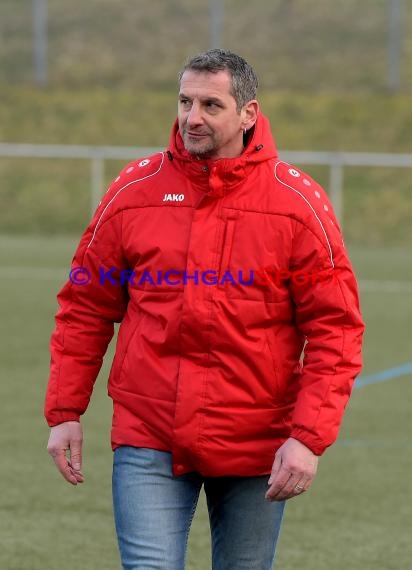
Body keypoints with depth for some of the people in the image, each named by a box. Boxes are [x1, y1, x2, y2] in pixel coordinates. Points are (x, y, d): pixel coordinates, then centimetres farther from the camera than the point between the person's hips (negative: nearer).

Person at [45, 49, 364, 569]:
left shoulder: (299, 204, -4)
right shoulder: (134, 191, 1)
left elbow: (334, 329, -5)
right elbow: (85, 310, 8)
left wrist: (309, 437, -14)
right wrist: (65, 412, 2)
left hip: (256, 447, 0)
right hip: (148, 441, 0)